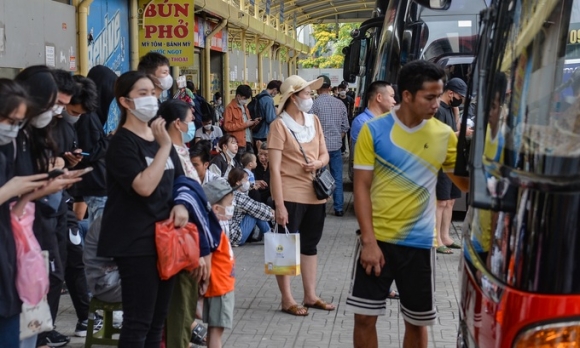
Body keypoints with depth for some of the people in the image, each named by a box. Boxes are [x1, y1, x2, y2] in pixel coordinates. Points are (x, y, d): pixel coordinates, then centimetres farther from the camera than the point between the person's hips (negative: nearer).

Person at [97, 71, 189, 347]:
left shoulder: (160, 136, 13)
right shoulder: (122, 142, -11)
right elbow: (144, 186, -24)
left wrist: (181, 205, 0)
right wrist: (164, 146, -21)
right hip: (136, 241, -8)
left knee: (157, 320, 14)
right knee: (138, 321, -5)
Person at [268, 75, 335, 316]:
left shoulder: (314, 120, 8)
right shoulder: (280, 125, -11)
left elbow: (325, 154, 15)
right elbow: (274, 168, -15)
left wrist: (318, 163, -10)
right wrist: (279, 204, -20)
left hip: (315, 193, 7)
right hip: (291, 195, -7)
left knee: (310, 245, 15)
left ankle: (310, 296, 26)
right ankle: (287, 300, 12)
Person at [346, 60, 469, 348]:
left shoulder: (444, 135, -1)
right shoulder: (374, 130, -7)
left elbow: (467, 183, 9)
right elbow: (361, 187, -6)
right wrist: (369, 240, -13)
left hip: (419, 243, 1)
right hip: (378, 240, -1)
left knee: (416, 322, 12)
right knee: (364, 316, 5)